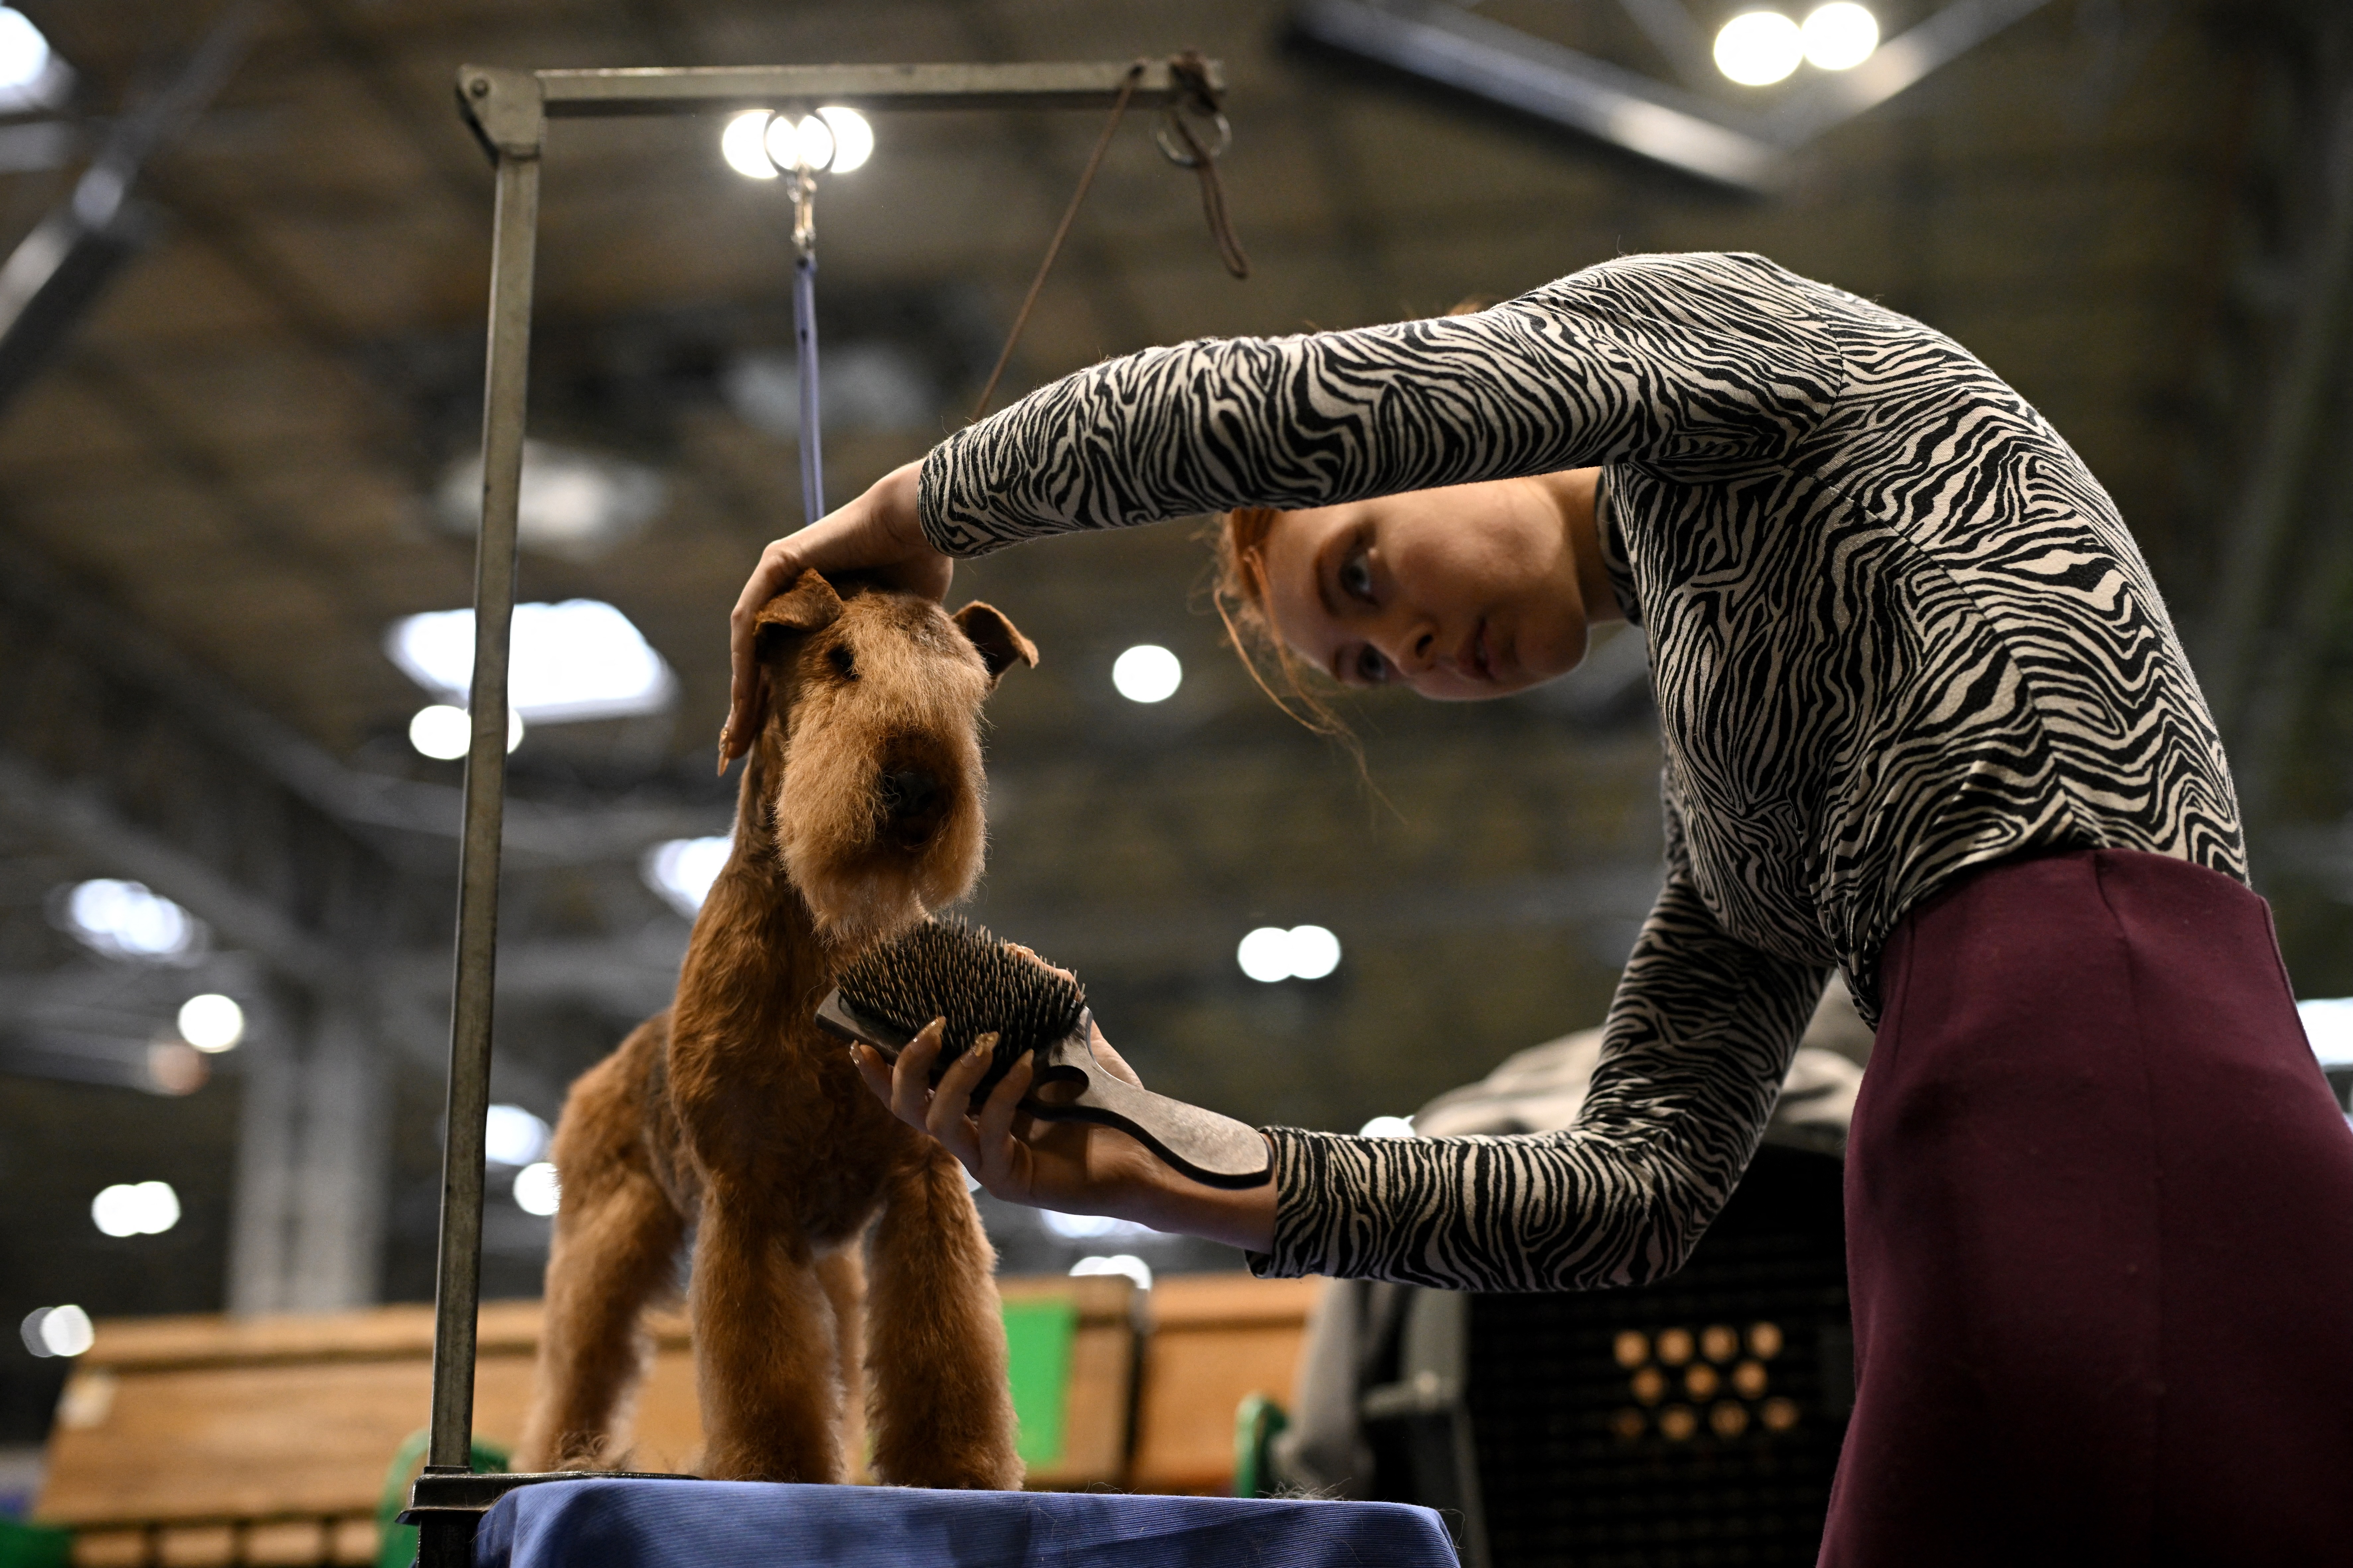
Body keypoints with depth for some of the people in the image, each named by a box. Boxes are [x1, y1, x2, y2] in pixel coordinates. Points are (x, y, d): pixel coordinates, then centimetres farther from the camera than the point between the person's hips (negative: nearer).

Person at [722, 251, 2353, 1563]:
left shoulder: (1703, 318, 9)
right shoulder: (1723, 807, 27)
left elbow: (1264, 411, -7)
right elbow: (1637, 1190, 14)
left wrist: (912, 511, 9)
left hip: (2096, 1118, -9)